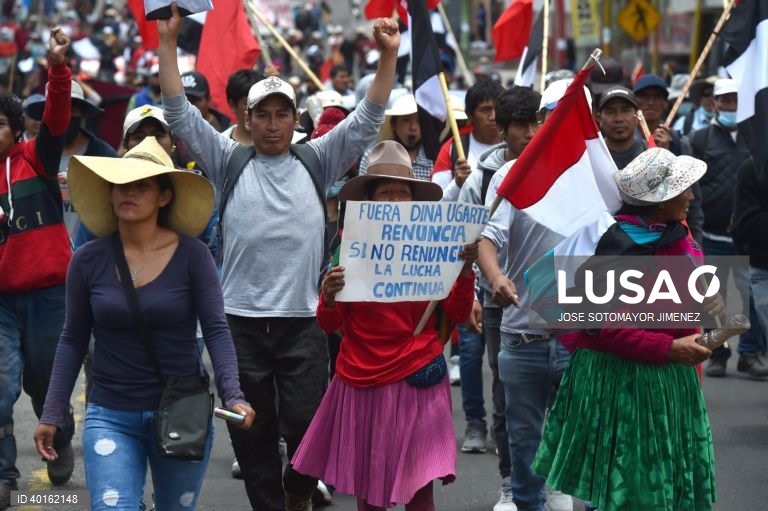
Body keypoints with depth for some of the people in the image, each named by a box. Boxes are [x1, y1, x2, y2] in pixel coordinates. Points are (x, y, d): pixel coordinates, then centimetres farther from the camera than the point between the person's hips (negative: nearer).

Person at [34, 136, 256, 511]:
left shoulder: (191, 255, -6)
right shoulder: (88, 261, -1)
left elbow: (216, 331, -9)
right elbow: (73, 340, 5)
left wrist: (232, 395, -23)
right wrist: (52, 414, 1)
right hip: (111, 416, 0)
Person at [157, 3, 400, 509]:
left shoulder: (316, 162, 9)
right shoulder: (230, 163, 8)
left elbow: (367, 119, 3)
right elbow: (181, 113, 2)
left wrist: (389, 56, -9)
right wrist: (168, 42, -5)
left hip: (302, 319, 0)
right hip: (241, 320, 1)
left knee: (308, 424, -3)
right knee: (252, 432, 6)